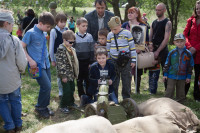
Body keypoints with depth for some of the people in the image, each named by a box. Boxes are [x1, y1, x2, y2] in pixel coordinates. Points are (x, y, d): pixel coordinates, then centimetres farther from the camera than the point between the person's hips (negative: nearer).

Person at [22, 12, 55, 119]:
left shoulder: (42, 33, 10)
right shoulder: (31, 33, -12)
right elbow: (22, 48, -9)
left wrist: (47, 59, 15)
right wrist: (30, 60, -16)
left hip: (45, 64, 7)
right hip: (37, 65, -7)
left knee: (47, 87, 10)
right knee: (47, 87, -11)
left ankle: (44, 107, 27)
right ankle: (40, 108, 9)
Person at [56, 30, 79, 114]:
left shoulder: (72, 49, 10)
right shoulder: (61, 49, -16)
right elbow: (60, 63, -20)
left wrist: (75, 73, 19)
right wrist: (63, 75, -21)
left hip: (71, 74, 8)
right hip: (65, 75, -8)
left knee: (72, 89, 18)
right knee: (67, 90, -5)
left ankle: (71, 102, 37)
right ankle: (63, 106, 10)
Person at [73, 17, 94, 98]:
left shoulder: (89, 36, 0)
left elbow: (92, 50, 3)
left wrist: (91, 62, -1)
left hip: (87, 61, 0)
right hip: (78, 62, 0)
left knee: (88, 79, 5)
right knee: (79, 80, 7)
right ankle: (82, 97, 19)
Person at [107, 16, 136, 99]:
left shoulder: (127, 33, -3)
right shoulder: (110, 35, 5)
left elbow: (132, 47, 0)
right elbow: (108, 48, 13)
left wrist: (133, 60, -1)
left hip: (126, 61, -2)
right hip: (114, 61, 2)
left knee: (126, 81, 4)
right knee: (114, 81, 6)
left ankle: (126, 98, 15)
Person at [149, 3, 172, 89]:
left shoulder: (167, 23, -7)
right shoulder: (154, 22, 13)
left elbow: (166, 39, -14)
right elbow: (150, 37, 13)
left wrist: (158, 51, -18)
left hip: (163, 49, -6)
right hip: (153, 48, 6)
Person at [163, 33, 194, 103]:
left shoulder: (188, 53, -3)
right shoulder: (172, 53, -3)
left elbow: (190, 66, 4)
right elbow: (167, 64, 3)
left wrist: (189, 76, 3)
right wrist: (165, 74, 1)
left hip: (182, 77, 1)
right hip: (171, 76, -1)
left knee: (181, 92, 12)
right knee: (169, 91, 3)